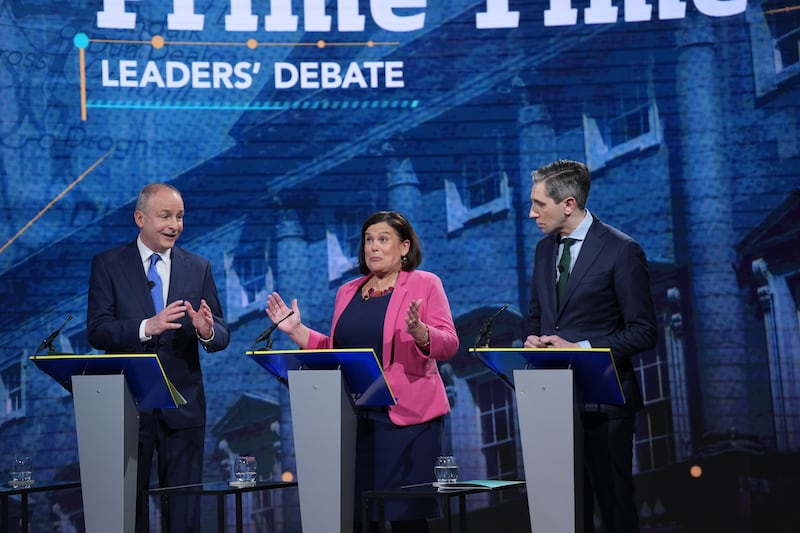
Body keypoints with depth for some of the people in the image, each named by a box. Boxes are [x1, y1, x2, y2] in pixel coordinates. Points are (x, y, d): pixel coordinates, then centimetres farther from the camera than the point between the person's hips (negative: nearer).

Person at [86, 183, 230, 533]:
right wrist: (147, 327, -26)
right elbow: (97, 331, -10)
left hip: (183, 405, 2)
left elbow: (222, 337, 3)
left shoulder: (199, 268, 6)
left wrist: (207, 331, -21)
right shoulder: (108, 265, 0)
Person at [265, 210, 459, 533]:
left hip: (406, 417, -5)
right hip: (355, 417, 5)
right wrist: (297, 331, 8)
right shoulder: (348, 292, 17)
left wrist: (418, 332, -25)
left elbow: (448, 344, -6)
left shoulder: (425, 284, 2)